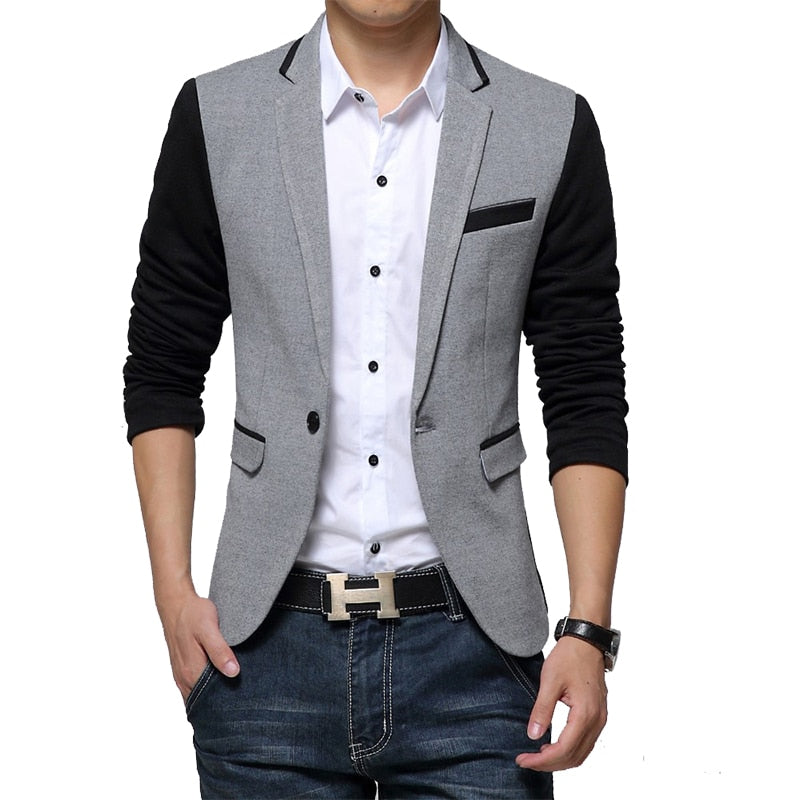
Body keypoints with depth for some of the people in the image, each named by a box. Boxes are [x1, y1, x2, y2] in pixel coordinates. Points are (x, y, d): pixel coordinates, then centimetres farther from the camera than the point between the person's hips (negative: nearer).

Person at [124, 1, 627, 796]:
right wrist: (172, 592, 0)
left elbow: (585, 401, 2)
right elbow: (163, 374, 8)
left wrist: (588, 631, -4)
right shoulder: (217, 117, 3)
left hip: (470, 644, 0)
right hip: (268, 642, 1)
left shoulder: (552, 129, 2)